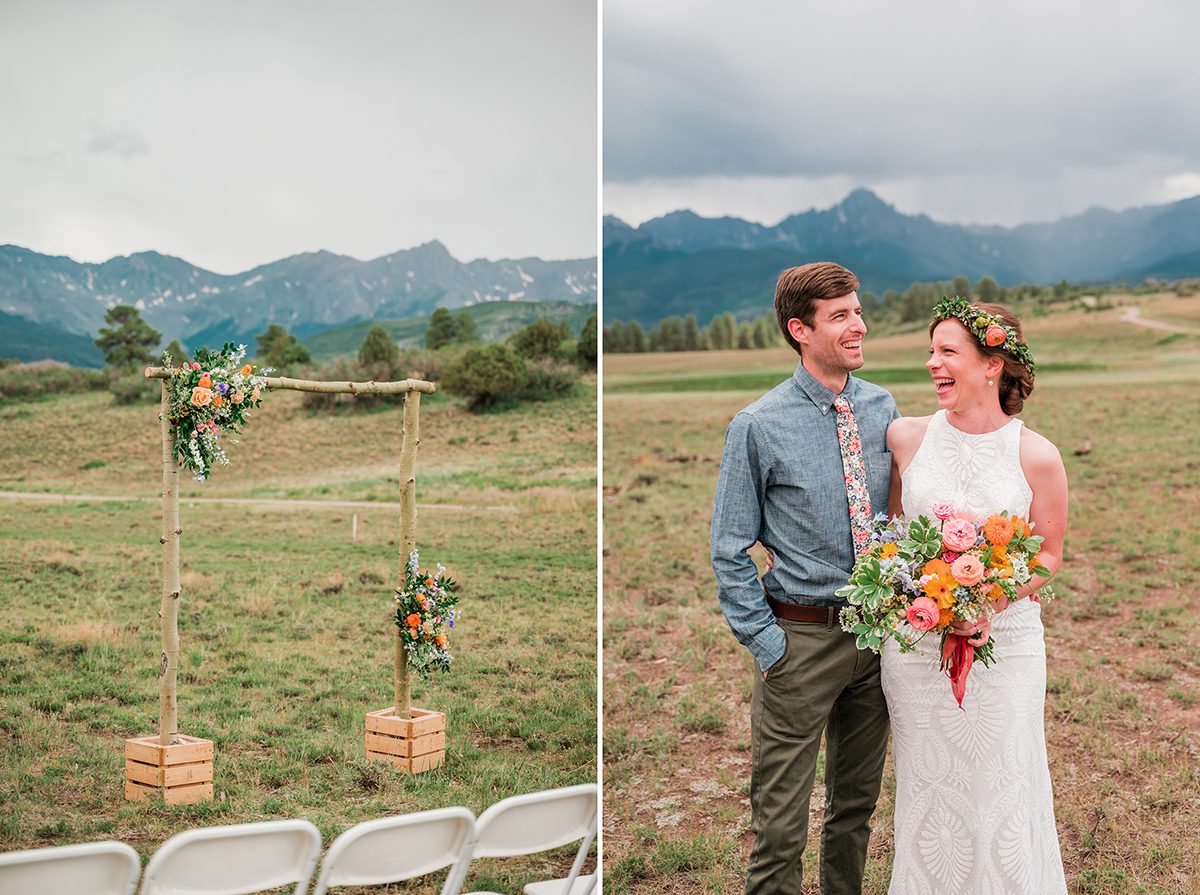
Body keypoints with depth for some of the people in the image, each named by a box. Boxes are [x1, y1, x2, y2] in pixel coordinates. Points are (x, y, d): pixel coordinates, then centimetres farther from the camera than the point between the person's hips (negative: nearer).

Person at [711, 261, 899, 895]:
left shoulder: (882, 409, 3)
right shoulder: (759, 426, -11)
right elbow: (730, 552, -7)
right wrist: (767, 644, -10)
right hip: (802, 636, -4)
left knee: (857, 805, 19)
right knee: (781, 824, 1)